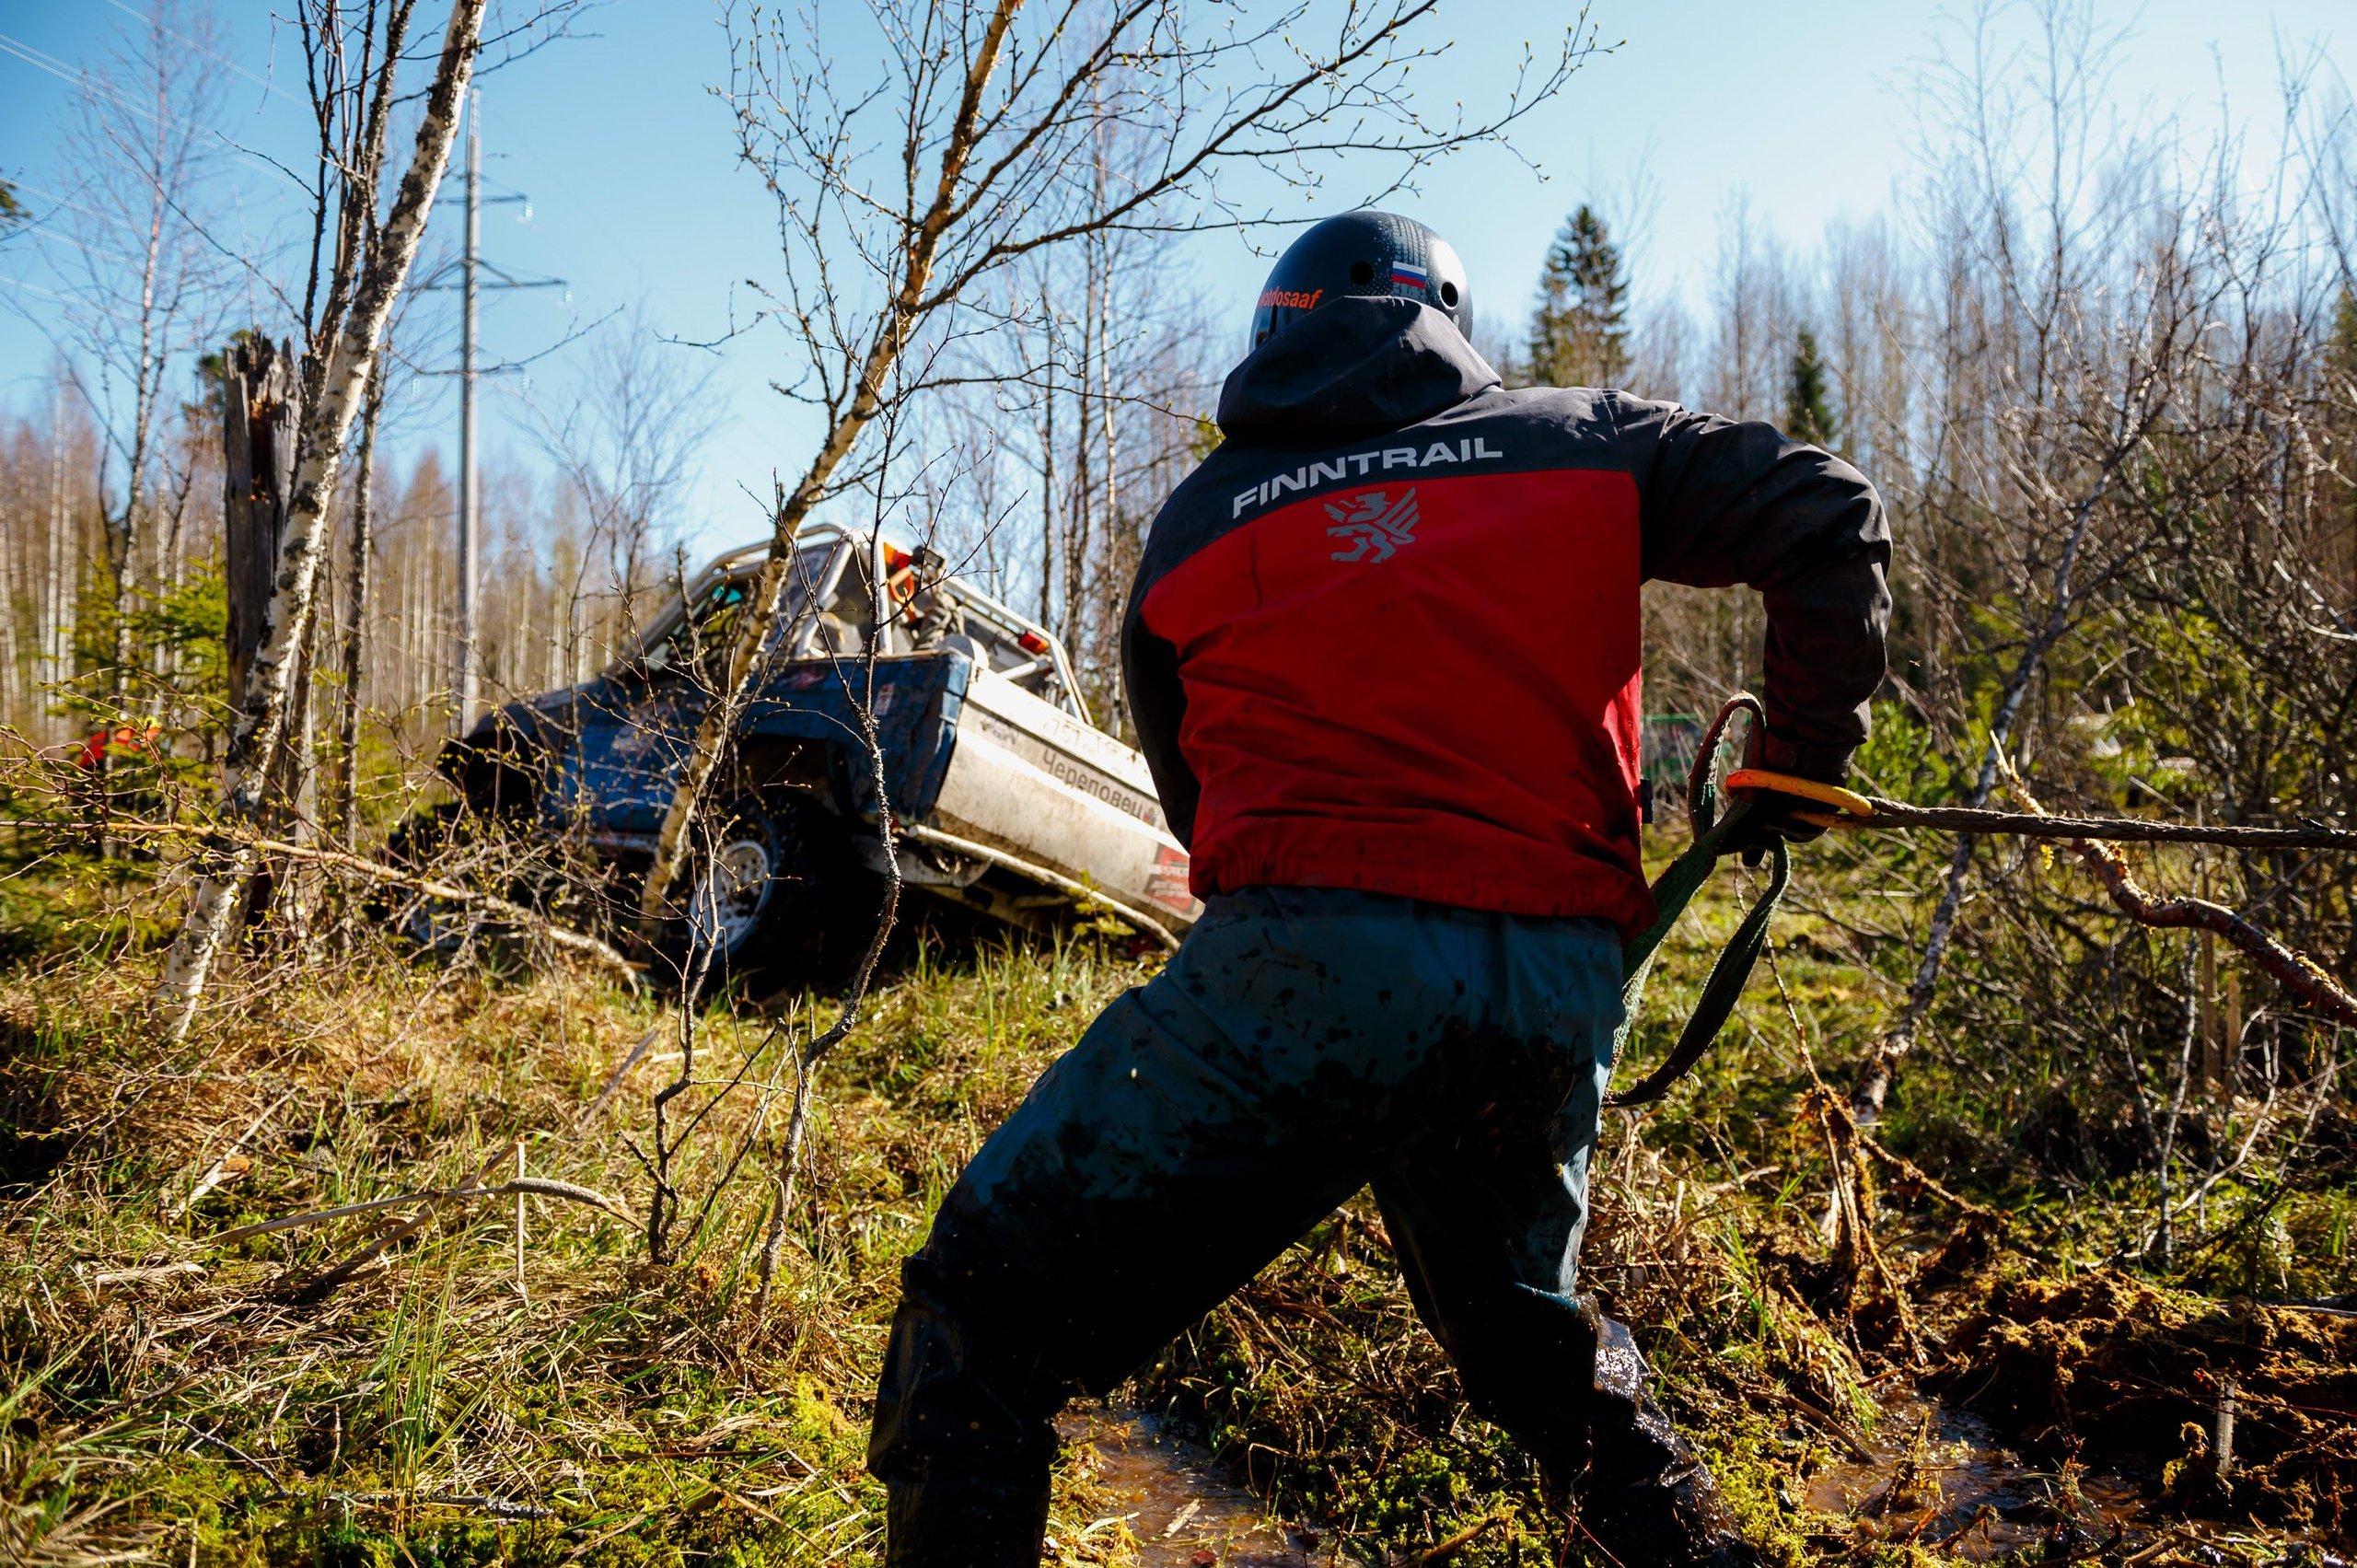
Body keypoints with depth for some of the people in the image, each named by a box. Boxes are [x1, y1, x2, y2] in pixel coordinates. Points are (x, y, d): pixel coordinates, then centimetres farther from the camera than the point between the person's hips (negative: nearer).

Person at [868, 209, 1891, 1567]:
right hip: (1562, 989, 4)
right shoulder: (1580, 442, 15)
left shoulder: (1194, 524, 13)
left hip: (1309, 967, -3)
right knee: (1525, 1327, 32)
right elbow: (1831, 516, 11)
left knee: (982, 1319, 8)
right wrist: (1804, 766, 19)